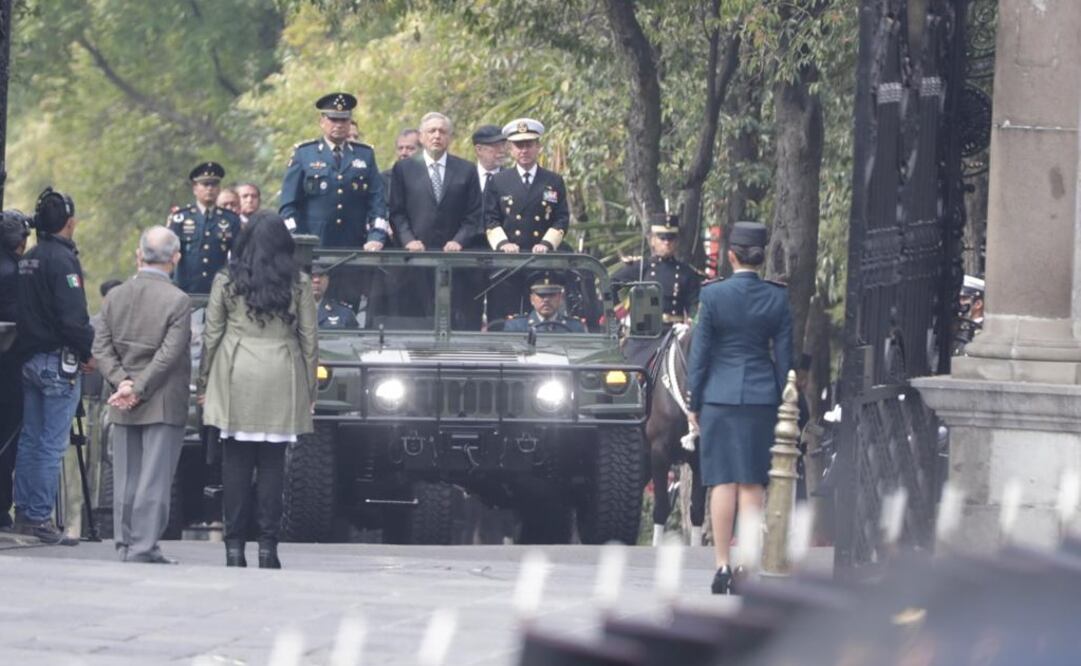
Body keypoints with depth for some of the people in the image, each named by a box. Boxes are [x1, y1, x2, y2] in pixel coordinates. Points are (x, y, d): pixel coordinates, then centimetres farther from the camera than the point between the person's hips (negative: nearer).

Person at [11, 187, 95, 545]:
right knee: (52, 444, -5)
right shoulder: (62, 259, -15)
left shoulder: (28, 260, 11)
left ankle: (24, 512, 16)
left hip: (29, 357, 9)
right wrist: (88, 352, -9)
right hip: (58, 361, -9)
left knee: (30, 439, 13)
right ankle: (40, 517, -6)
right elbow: (73, 317, -20)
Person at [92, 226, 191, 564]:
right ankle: (143, 547, -7)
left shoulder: (115, 297, 4)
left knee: (125, 479, 10)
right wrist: (138, 389, -12)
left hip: (124, 410, 5)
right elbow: (168, 355, -16)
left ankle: (125, 544, 13)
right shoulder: (178, 301, -11)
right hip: (164, 405, -5)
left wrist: (123, 381, -6)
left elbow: (101, 348, 1)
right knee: (155, 479, -3)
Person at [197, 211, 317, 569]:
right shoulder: (298, 283, 2)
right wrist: (309, 390, 12)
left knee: (236, 462, 2)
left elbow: (211, 335, 4)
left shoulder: (227, 280, 1)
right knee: (272, 464, 3)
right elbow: (308, 338, 5)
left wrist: (204, 384, 12)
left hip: (236, 379, 0)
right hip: (281, 382, 0)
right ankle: (268, 546, 0)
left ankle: (235, 546, 0)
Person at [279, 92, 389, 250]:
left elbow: (377, 201, 8)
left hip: (355, 248, 2)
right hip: (312, 249, -2)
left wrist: (376, 237, -7)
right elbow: (289, 205, 3)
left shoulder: (365, 155, 13)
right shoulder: (303, 153, 7)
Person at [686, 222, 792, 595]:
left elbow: (700, 353, -3)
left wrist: (695, 403, 5)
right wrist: (780, 404, 13)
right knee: (752, 485, 4)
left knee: (723, 482, 1)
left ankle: (723, 567, -1)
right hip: (761, 397, 2)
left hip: (719, 397, -2)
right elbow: (784, 357, 4)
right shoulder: (778, 298, 0)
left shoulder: (713, 295, -7)